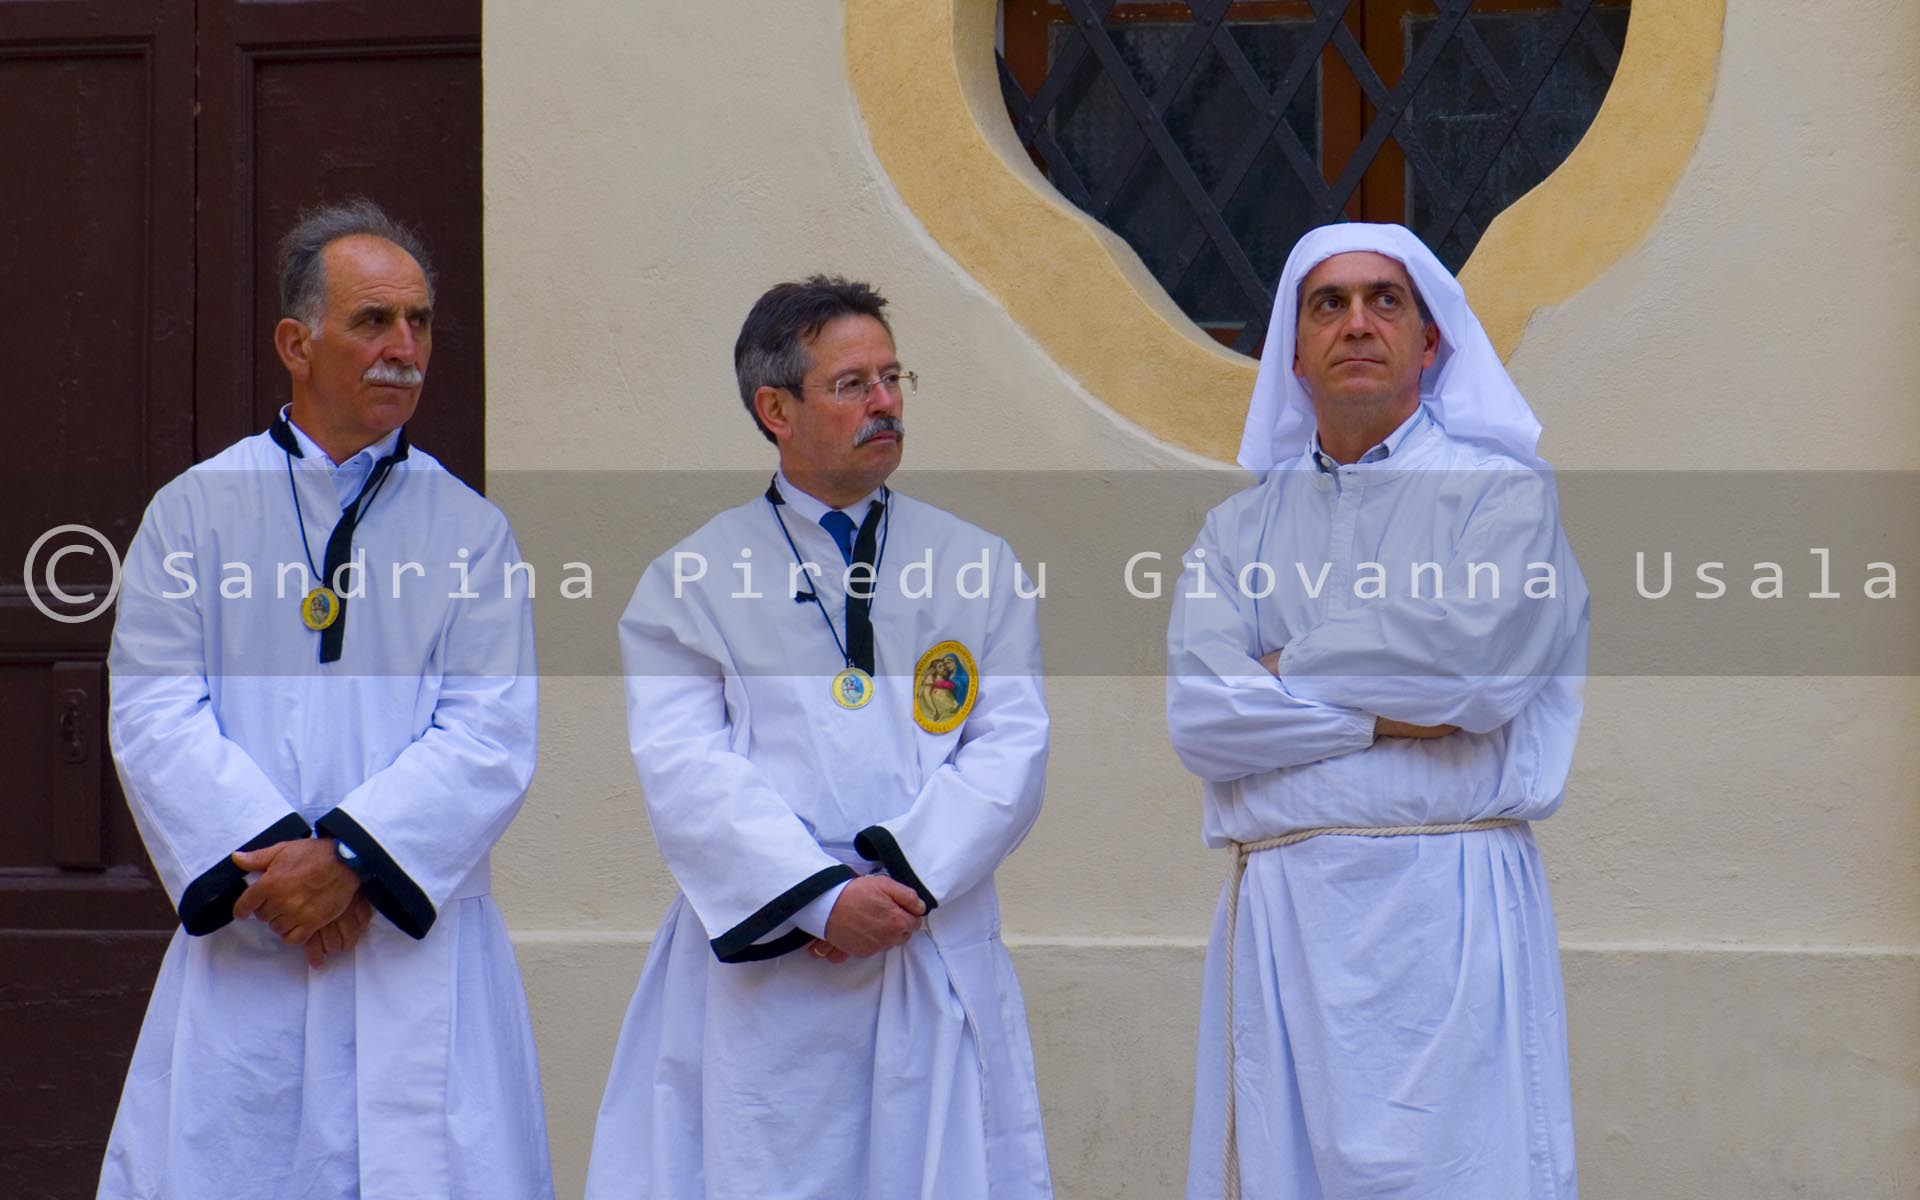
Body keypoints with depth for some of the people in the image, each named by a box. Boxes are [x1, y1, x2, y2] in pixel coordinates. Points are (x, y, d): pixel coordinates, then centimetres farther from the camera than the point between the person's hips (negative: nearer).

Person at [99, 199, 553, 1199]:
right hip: (241, 955, 0)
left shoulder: (469, 530, 8)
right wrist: (271, 861, -13)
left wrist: (350, 857, -14)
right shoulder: (197, 511, 8)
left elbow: (490, 739, -2)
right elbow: (153, 717, -1)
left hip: (419, 943, 0)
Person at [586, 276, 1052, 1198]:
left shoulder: (979, 568, 14)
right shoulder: (692, 579, 8)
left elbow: (1011, 750, 4)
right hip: (758, 972, -1)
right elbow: (683, 772, -3)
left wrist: (905, 879, -11)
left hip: (937, 962, 2)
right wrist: (821, 897, -15)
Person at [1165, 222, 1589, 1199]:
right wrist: (1387, 713, -8)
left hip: (1444, 907, -3)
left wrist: (1291, 667, -1)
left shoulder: (1501, 493, 6)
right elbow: (1200, 717, 0)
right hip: (1277, 914, 3)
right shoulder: (1240, 529, 15)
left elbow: (1480, 654, -13)